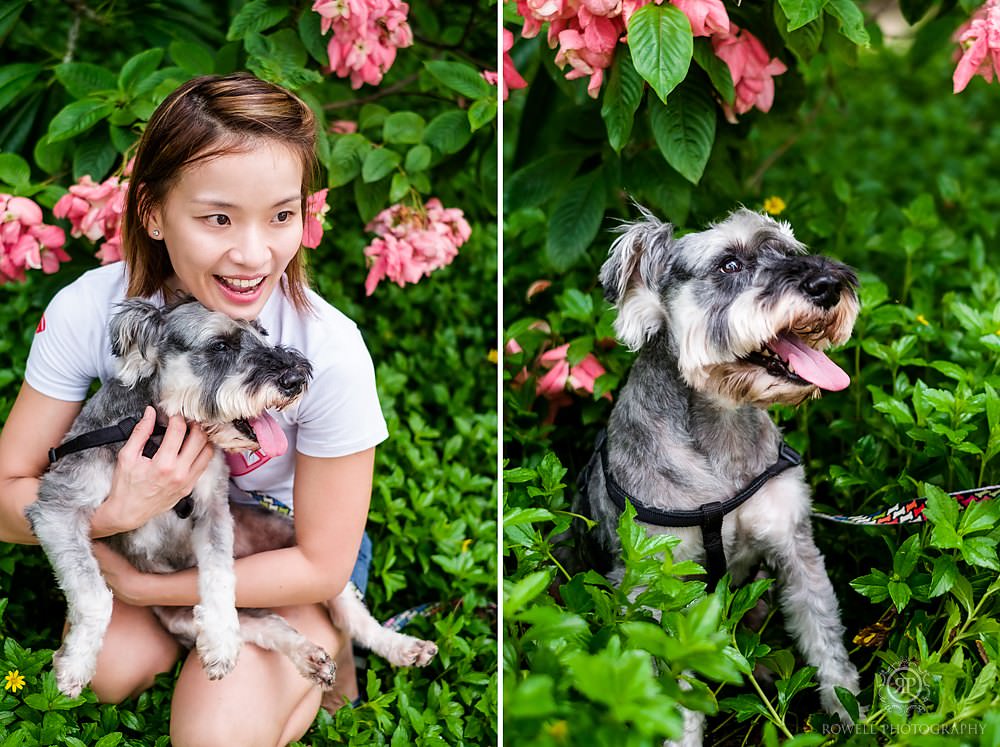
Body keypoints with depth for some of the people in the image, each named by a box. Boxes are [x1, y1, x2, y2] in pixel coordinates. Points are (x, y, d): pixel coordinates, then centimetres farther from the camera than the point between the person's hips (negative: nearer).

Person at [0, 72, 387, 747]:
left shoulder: (330, 353, -31)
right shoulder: (88, 312, -24)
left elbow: (321, 565, -21)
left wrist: (135, 585, -21)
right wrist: (115, 513, -37)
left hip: (288, 547, -3)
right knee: (108, 670, -23)